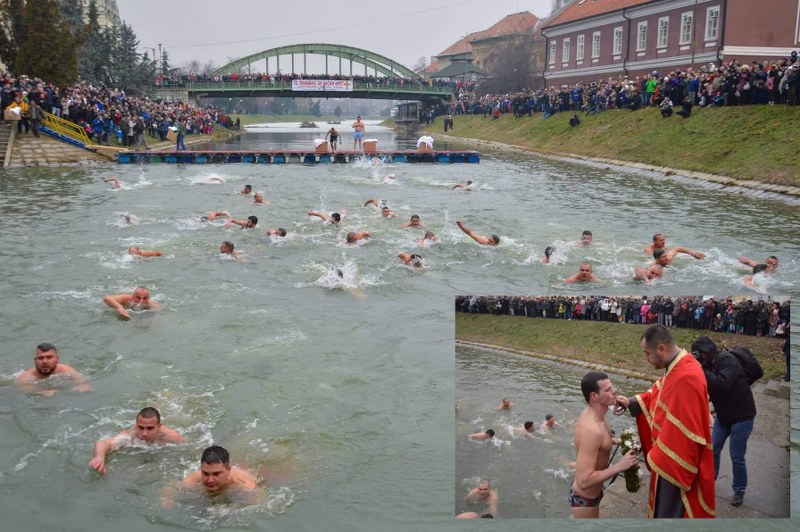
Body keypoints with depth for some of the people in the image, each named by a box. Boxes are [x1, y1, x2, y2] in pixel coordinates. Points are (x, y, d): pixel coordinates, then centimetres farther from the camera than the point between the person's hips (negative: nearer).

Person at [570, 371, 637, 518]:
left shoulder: (591, 414, -4)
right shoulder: (591, 429, -34)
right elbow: (584, 481, -36)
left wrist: (611, 440, 4)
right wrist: (619, 466, -31)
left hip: (591, 492, 10)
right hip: (584, 498, -10)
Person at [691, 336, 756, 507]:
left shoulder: (727, 360, -21)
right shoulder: (709, 364, 3)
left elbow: (723, 384, -35)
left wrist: (701, 371, -32)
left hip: (741, 415, -8)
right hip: (723, 414, 8)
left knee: (737, 456, 0)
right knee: (713, 449, 12)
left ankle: (739, 490, 18)